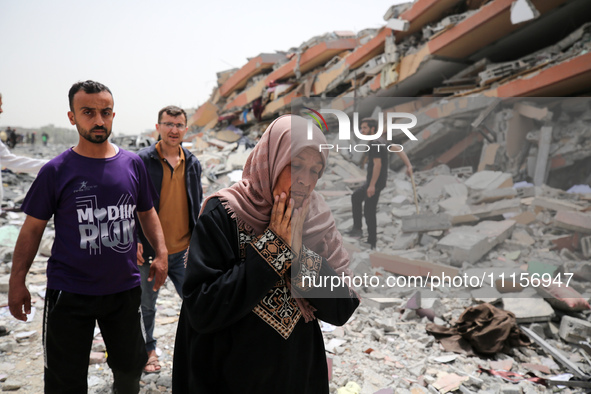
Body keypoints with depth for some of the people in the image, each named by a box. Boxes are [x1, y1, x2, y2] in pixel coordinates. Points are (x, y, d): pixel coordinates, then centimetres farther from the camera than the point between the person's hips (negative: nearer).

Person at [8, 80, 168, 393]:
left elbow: (147, 213, 10)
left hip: (124, 288, 3)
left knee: (131, 365, 19)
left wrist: (161, 252, -3)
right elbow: (33, 228, -2)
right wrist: (17, 280, -5)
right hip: (70, 294, -2)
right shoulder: (56, 171, -7)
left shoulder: (133, 164, 0)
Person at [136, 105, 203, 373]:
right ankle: (148, 350, 38)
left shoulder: (192, 163, 6)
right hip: (150, 250, -3)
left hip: (184, 250, 3)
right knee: (146, 305, 14)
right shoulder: (142, 161, -7)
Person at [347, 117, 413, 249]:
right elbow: (400, 150, 11)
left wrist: (372, 185, -27)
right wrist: (408, 165, 5)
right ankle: (357, 228, 24)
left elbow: (378, 164, -27)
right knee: (356, 197, 22)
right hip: (371, 182, 11)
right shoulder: (381, 142, 11)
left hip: (375, 183, -11)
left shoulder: (374, 144, -19)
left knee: (369, 212, -1)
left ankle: (372, 242, 8)